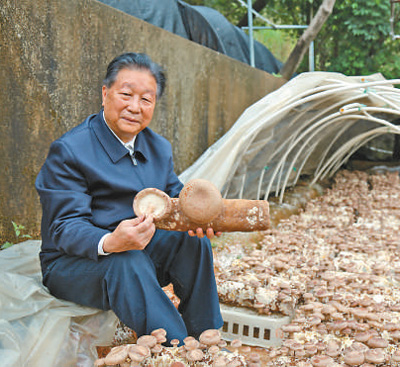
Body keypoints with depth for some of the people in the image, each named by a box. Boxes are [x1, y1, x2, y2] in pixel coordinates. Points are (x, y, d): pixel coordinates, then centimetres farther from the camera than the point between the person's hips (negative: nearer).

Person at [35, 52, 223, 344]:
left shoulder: (160, 148, 8)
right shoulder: (68, 151, -15)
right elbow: (67, 227, -21)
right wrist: (110, 243, -42)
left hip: (142, 252, 6)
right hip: (72, 262, -6)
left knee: (192, 240, -18)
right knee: (128, 262, -35)